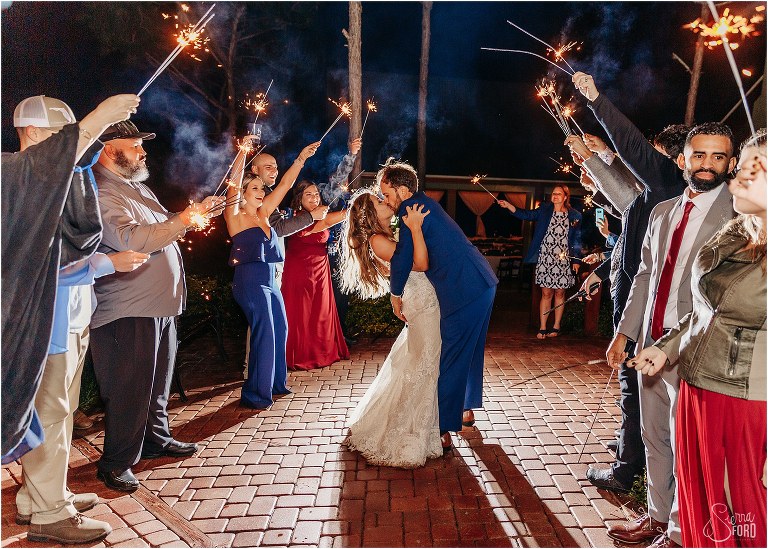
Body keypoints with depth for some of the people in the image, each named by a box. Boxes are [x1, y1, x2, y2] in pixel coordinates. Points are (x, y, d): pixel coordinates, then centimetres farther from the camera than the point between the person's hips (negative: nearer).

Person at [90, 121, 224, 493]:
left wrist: (196, 212, 13)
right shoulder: (102, 193, -15)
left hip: (160, 305, 10)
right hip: (129, 311, -10)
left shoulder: (137, 187, 18)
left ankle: (156, 439, 36)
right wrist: (182, 220, -22)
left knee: (158, 381, 20)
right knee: (129, 390, -2)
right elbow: (130, 240, -29)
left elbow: (162, 231, 27)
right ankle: (116, 463, 13)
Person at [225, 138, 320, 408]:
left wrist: (301, 158, 6)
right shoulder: (235, 217, -6)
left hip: (269, 280, 8)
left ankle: (276, 383, 29)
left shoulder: (262, 214, 11)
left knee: (280, 329, 13)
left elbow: (285, 185, 10)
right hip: (249, 281, -8)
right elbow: (233, 185, -22)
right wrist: (242, 152, -29)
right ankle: (255, 393, 2)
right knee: (265, 334, -9)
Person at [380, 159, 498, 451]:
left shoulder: (410, 208, -12)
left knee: (451, 360, -3)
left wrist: (395, 295, -1)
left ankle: (443, 431, 5)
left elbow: (403, 259, -14)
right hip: (483, 284, 10)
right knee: (469, 351, 23)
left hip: (464, 290, -10)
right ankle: (466, 410, 40)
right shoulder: (425, 203, 17)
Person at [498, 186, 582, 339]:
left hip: (563, 260, 0)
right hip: (545, 258, 0)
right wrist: (508, 205, -12)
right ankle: (542, 328, 5)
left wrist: (576, 260, 3)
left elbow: (577, 240, 6)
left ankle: (556, 327, 17)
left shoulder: (574, 216, 3)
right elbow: (527, 215, 0)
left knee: (560, 293, 6)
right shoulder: (545, 210, 5)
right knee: (546, 293, 1)